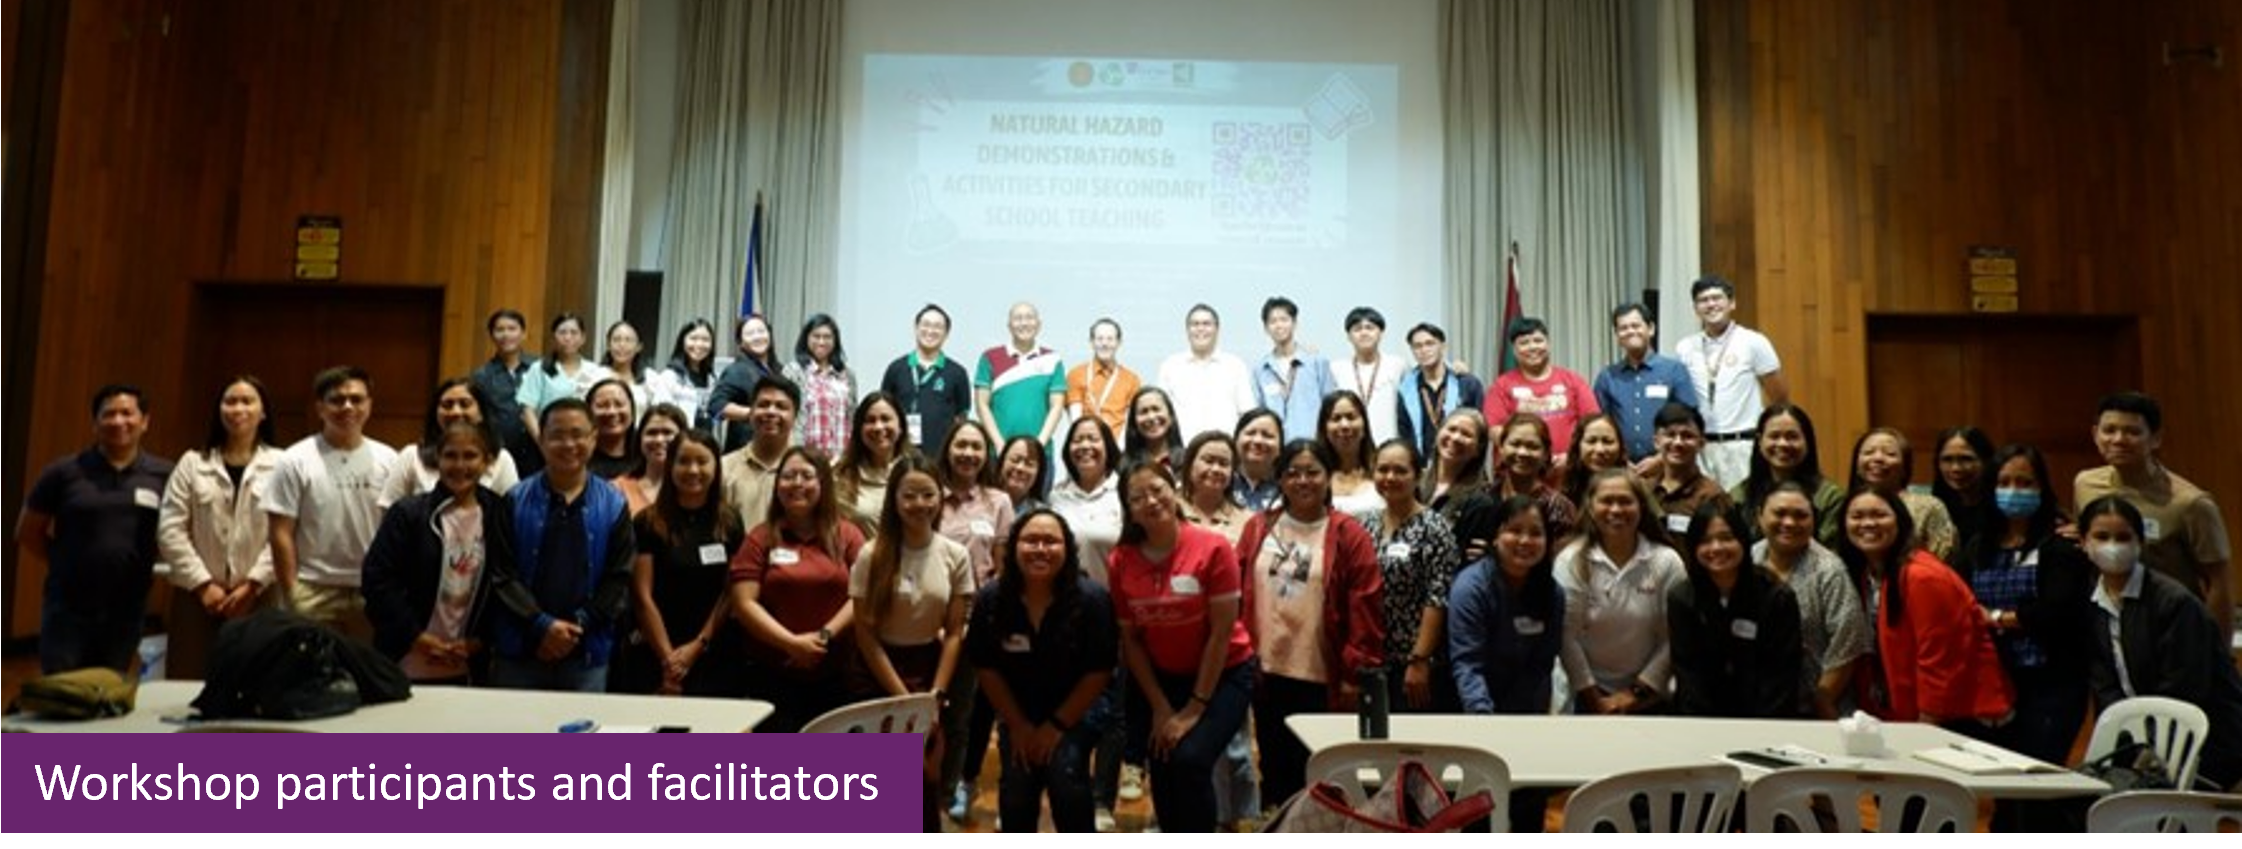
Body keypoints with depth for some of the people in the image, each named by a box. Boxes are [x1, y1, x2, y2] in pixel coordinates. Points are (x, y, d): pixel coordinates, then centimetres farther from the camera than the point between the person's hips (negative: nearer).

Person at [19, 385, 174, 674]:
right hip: (68, 608, -1)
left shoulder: (164, 476, -2)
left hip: (126, 612, 1)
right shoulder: (64, 472, -4)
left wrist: (152, 569, 0)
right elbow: (27, 533, 6)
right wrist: (61, 567, 1)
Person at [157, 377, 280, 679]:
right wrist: (203, 584, -7)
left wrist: (252, 584, -11)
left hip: (254, 596, -1)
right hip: (198, 595, 2)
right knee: (190, 687, 2)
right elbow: (170, 531, 2)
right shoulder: (192, 463, 8)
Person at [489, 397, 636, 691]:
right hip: (518, 651, 0)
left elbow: (620, 576, -1)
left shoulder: (613, 504, 3)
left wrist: (577, 626, -10)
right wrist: (542, 625, -13)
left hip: (587, 654, 0)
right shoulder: (516, 501, 2)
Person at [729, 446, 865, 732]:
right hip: (773, 675, -1)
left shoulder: (847, 536, 6)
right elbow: (744, 603, -5)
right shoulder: (761, 538, 3)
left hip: (836, 675, 1)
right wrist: (792, 642, -14)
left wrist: (825, 635, -14)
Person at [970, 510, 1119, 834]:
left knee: (1064, 773, -23)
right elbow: (988, 668, -6)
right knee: (1016, 783, -8)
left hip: (1079, 705, -2)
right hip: (1018, 707, 3)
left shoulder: (1092, 598, -25)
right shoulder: (991, 600, -18)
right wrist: (1018, 725, -7)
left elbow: (1098, 671, -17)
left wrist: (1058, 725, -15)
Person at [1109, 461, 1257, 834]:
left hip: (1223, 675, -3)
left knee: (1189, 760, -20)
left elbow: (1222, 633, -16)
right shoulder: (1122, 559, -10)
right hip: (1159, 677, 4)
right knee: (1160, 763, -3)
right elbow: (1130, 639, -2)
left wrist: (1194, 709, -14)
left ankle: (1199, 826, 3)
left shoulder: (1213, 548, -20)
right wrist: (1160, 708, -6)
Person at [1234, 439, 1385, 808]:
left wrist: (1356, 672, -10)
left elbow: (1365, 608, -7)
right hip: (1267, 672, 3)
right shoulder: (1257, 528, 5)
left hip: (1323, 677, -3)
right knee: (1275, 767, 15)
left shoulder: (1348, 534, -5)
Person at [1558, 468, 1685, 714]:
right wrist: (1593, 697, -11)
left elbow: (1673, 638, -8)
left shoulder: (1667, 562, -7)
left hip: (1650, 695, 1)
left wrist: (1637, 691, -10)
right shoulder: (1571, 561, -10)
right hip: (1591, 696, -1)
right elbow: (1567, 636, -12)